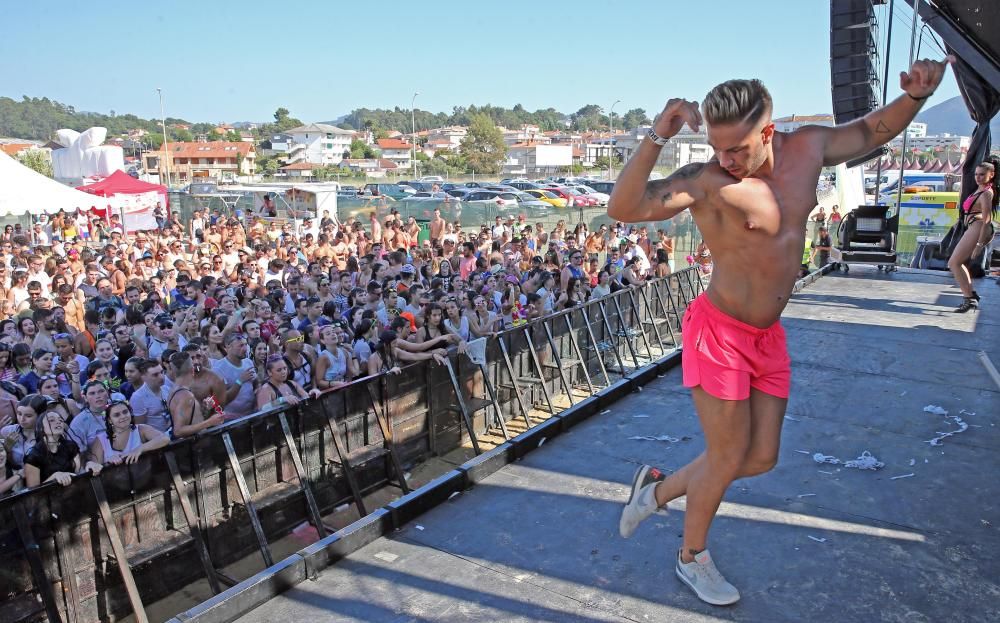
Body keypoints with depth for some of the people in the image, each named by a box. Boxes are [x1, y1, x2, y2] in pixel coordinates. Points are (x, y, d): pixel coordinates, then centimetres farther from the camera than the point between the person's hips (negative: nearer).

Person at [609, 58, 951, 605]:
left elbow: (871, 131, 18)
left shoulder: (807, 149, -1)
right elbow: (623, 208, -33)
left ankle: (658, 490, 34)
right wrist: (656, 137, -44)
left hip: (768, 337, 7)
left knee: (761, 458, 13)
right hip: (718, 334, -7)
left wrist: (914, 95, -1)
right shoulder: (706, 182, -20)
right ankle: (692, 558, 30)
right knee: (727, 458, 5)